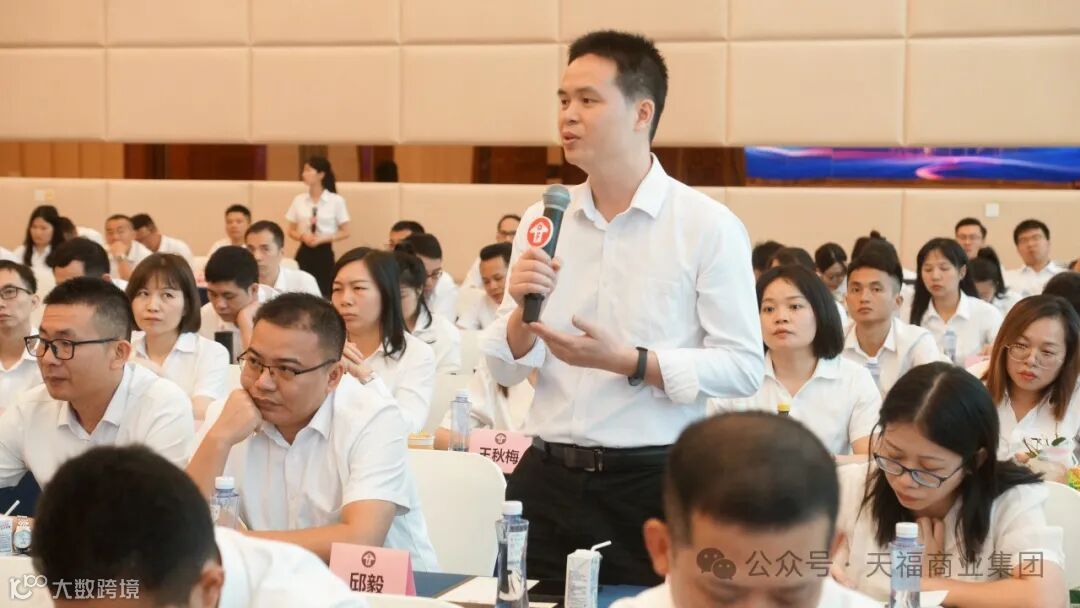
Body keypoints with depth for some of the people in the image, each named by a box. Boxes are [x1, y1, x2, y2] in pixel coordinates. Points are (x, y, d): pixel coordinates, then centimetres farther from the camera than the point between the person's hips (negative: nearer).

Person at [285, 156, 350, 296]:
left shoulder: (336, 200, -5)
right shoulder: (299, 200, 3)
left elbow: (344, 232, -2)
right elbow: (291, 231, 10)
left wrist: (321, 239, -14)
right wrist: (302, 236, -12)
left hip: (324, 252, -2)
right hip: (304, 252, 2)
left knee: (323, 292, -3)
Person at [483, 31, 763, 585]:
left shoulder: (708, 225, -6)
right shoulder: (541, 220, 7)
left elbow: (744, 367, -11)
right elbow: (505, 368, 8)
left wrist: (625, 361, -19)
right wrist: (522, 312, -12)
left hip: (653, 484, -4)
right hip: (545, 480, 4)